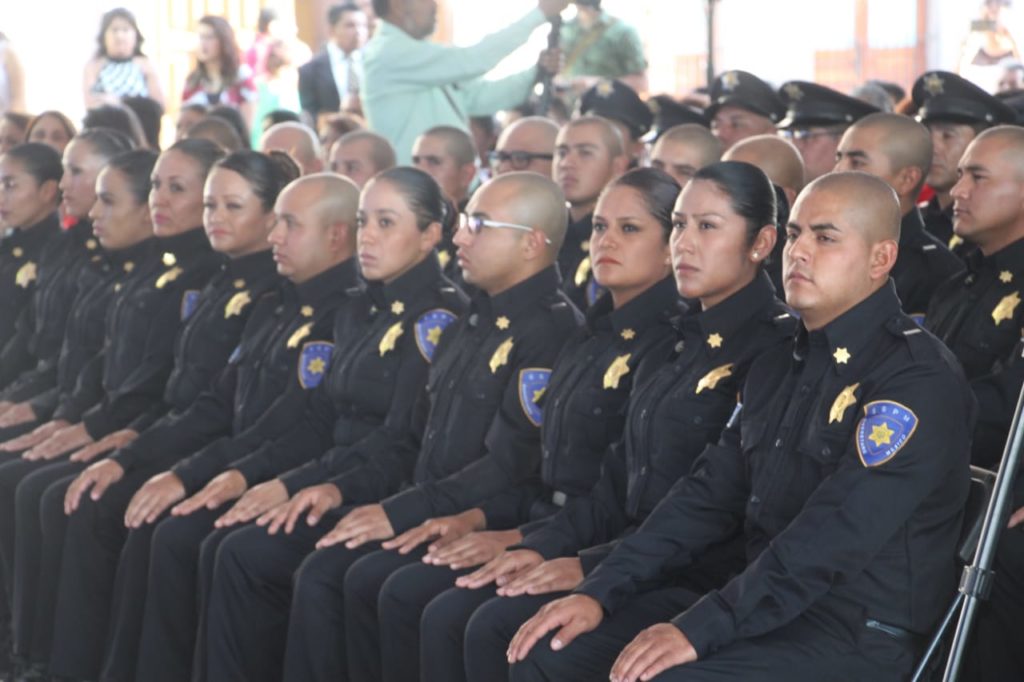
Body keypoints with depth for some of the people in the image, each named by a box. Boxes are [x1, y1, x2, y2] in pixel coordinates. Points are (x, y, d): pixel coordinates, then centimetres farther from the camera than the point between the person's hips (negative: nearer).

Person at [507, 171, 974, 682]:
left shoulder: (919, 378, -14)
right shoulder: (778, 367, 16)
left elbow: (834, 534, -23)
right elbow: (709, 493, 13)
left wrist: (698, 629, -28)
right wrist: (602, 590, 1)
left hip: (860, 633, -8)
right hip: (766, 605, 8)